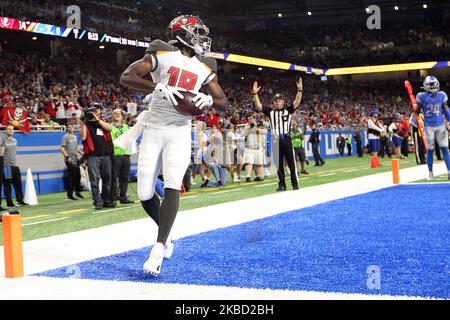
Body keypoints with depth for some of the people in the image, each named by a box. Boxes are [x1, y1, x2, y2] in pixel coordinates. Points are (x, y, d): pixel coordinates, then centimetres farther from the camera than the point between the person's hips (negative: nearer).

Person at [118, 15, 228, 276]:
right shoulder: (162, 54, -2)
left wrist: (209, 99, -10)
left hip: (180, 132, 1)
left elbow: (224, 104, 13)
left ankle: (158, 250, -18)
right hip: (154, 129, -1)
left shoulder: (205, 68, 9)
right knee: (145, 193, -1)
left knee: (172, 186, -18)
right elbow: (126, 78, -11)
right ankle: (166, 231, 27)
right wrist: (158, 87, -24)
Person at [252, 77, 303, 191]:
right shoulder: (271, 112, 10)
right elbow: (258, 106, 2)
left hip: (286, 139, -2)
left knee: (291, 163, 1)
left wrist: (299, 90, -21)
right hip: (276, 141, 2)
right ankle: (282, 184, 13)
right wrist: (255, 94, -11)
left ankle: (295, 184, 6)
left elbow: (297, 102, -7)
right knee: (279, 164, 6)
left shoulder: (288, 110, 6)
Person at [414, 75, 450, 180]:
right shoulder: (422, 97, -9)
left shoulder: (442, 96, -2)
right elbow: (417, 112, 1)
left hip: (440, 125, 2)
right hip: (428, 127, -2)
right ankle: (430, 172, 15)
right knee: (430, 150, 4)